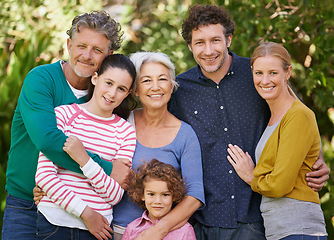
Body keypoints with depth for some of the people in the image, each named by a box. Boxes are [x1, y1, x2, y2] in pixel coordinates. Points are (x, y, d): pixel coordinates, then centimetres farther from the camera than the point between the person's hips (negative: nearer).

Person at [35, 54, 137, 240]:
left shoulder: (126, 132, 4)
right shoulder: (64, 114, -1)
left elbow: (115, 196, -4)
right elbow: (44, 175, -8)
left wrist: (83, 159, -18)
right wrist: (85, 212, -13)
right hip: (55, 223, -1)